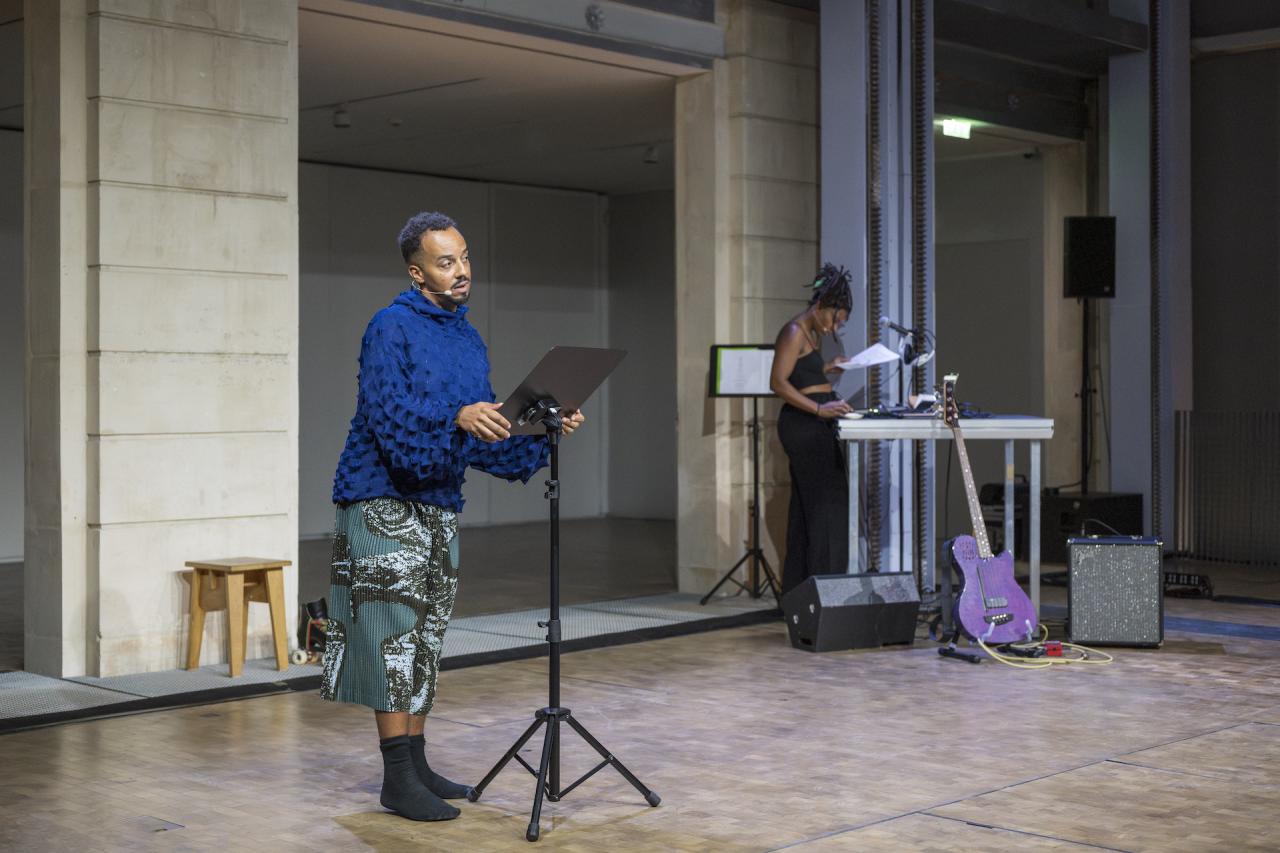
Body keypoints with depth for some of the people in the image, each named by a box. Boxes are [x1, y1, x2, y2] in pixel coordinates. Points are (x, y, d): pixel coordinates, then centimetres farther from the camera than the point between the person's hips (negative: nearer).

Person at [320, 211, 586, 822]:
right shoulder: (391, 327, -10)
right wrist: (457, 418, -36)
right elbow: (389, 414, -23)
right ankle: (398, 780, -3)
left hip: (439, 506, 8)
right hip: (384, 501, -8)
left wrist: (545, 433, -3)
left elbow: (486, 437, 11)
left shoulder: (470, 341, 13)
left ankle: (416, 765, 20)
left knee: (425, 639, 12)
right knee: (394, 635, -7)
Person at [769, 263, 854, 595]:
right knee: (830, 503, -10)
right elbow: (778, 382, -21)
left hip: (815, 426, 10)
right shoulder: (794, 333, -13)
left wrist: (827, 369, 15)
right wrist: (819, 408, -27)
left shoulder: (812, 334, 17)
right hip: (803, 425, -10)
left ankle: (798, 589, 16)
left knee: (805, 507, 11)